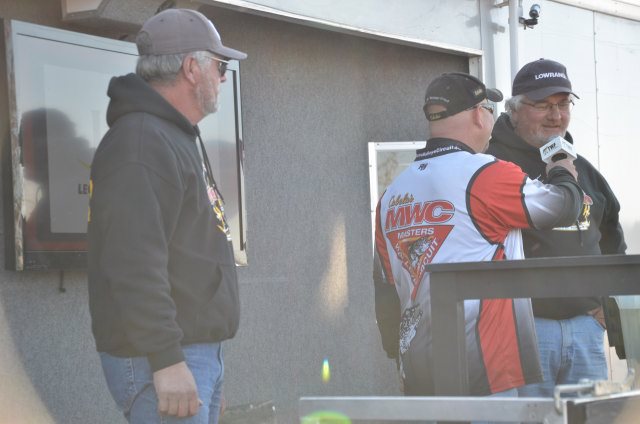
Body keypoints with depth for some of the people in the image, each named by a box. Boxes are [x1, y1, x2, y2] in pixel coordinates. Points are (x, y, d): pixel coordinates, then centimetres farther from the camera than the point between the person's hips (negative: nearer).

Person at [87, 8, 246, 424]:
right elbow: (134, 266, -25)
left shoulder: (179, 137, 19)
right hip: (160, 358, -10)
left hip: (202, 352, 10)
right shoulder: (140, 144, -16)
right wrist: (166, 359, -27)